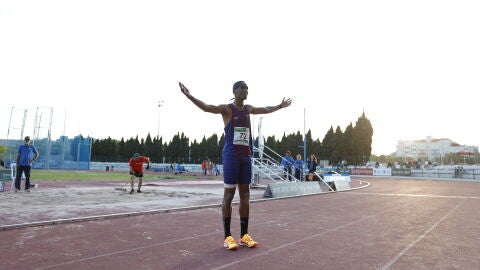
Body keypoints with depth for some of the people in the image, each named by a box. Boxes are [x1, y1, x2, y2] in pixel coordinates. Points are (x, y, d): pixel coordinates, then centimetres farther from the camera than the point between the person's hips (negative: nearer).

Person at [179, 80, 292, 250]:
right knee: (229, 194, -3)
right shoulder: (227, 109, -2)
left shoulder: (248, 109, 17)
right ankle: (227, 236, 5)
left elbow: (266, 109, 35)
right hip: (231, 155, -6)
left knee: (245, 194, 7)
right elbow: (206, 107, -18)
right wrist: (189, 96, -32)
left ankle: (244, 235, 15)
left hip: (246, 155, 7)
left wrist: (280, 106, 46)